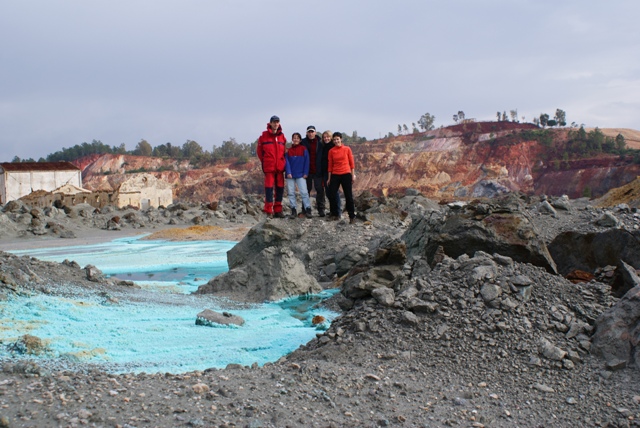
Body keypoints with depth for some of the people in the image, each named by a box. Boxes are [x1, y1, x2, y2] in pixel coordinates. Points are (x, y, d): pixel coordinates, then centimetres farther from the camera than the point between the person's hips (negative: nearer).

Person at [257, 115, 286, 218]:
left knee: (280, 188, 6)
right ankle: (269, 211, -2)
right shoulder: (264, 136, -1)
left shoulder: (282, 137, 9)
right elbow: (259, 151, 7)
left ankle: (278, 210, 14)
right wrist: (264, 161, 7)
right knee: (269, 187, -5)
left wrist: (282, 162, 10)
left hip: (280, 167, 4)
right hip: (269, 167, -4)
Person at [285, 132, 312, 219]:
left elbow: (306, 161, 0)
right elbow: (287, 162, 3)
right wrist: (288, 172, -10)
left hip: (301, 175, -2)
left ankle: (308, 210, -9)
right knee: (291, 193, 2)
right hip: (290, 175, 3)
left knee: (304, 192, -10)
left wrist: (305, 173, -8)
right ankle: (293, 210, 7)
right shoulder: (289, 150, 8)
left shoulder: (304, 149, 3)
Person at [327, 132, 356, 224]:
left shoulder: (347, 149, 0)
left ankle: (352, 216, 5)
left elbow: (351, 162, 4)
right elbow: (330, 165, 8)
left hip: (346, 174, -2)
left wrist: (353, 174, 0)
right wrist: (329, 178, 8)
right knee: (331, 194, -1)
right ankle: (334, 215, 13)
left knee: (348, 196, 0)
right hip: (335, 175, 2)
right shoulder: (331, 151, 4)